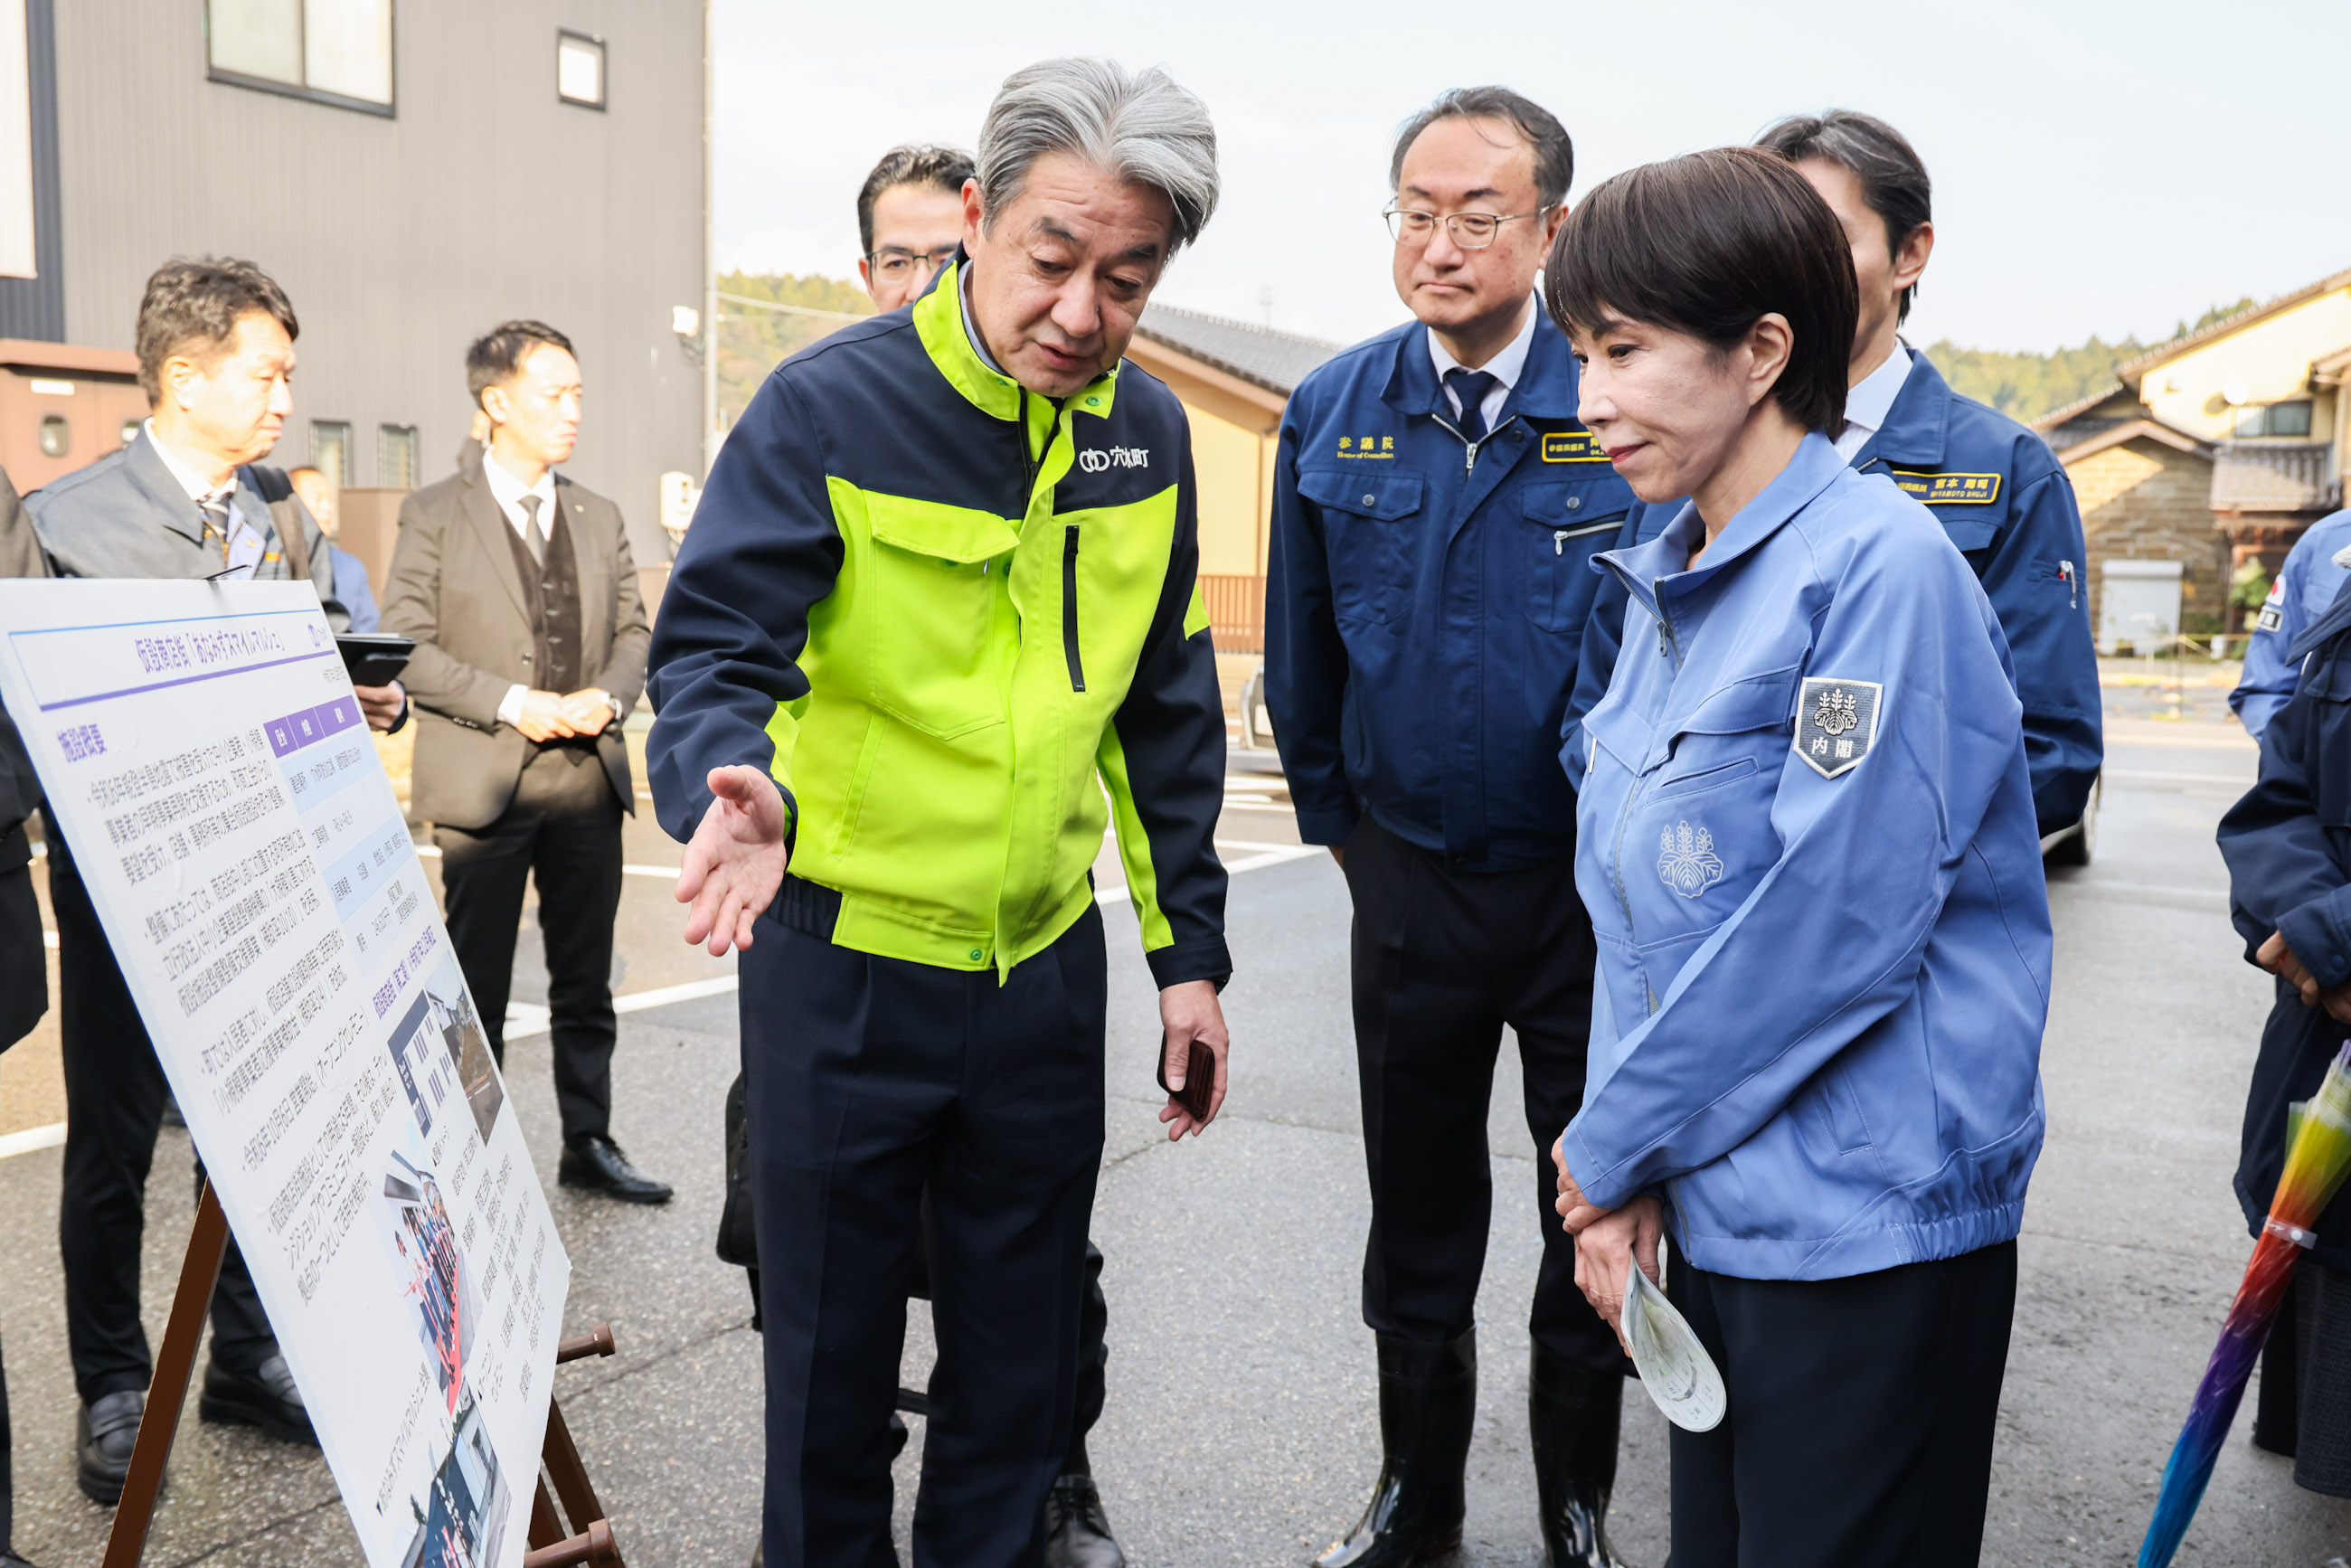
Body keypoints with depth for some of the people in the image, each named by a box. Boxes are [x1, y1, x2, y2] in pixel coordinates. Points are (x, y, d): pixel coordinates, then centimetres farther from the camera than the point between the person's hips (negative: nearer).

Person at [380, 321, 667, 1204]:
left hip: (589, 777, 4)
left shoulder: (599, 518, 12)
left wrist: (607, 697, -7)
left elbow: (633, 629, 13)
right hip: (483, 782, -4)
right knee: (476, 990, 6)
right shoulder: (435, 515, -2)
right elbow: (406, 646, -8)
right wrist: (511, 702, -16)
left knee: (585, 984, 11)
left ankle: (589, 1145, 23)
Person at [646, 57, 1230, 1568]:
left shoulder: (1147, 431, 2)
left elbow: (1166, 712, 8)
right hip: (844, 955, -4)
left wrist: (1188, 949, 7)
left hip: (1049, 960, 4)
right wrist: (735, 786, -40)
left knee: (1025, 1347, 17)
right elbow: (714, 649, -17)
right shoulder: (830, 406, -13)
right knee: (830, 1344, 12)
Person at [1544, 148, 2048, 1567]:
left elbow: (1837, 919, -21)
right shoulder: (1667, 583, 9)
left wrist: (1614, 1140, -11)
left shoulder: (1883, 562, -16)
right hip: (1711, 1206, 7)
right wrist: (1625, 1172, -2)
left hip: (1871, 1225, -7)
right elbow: (1632, 905, 9)